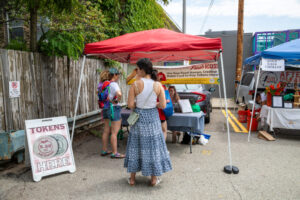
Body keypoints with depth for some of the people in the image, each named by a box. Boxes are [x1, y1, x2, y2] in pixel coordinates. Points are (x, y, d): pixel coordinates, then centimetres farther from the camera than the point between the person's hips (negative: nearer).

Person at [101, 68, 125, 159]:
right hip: (114, 109, -9)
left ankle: (104, 150, 24)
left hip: (106, 108, 9)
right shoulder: (113, 84, -16)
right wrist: (117, 101, -15)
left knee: (106, 131, 14)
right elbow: (119, 94, -34)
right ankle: (115, 153, 3)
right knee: (114, 132, -3)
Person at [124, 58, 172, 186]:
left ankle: (132, 178, 24)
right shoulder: (158, 85, -6)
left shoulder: (135, 85, -12)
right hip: (152, 117, 1)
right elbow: (163, 105, -7)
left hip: (139, 117, -1)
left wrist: (138, 104, 7)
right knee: (153, 145, 12)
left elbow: (130, 105, -14)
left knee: (135, 145, 13)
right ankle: (154, 178, 23)